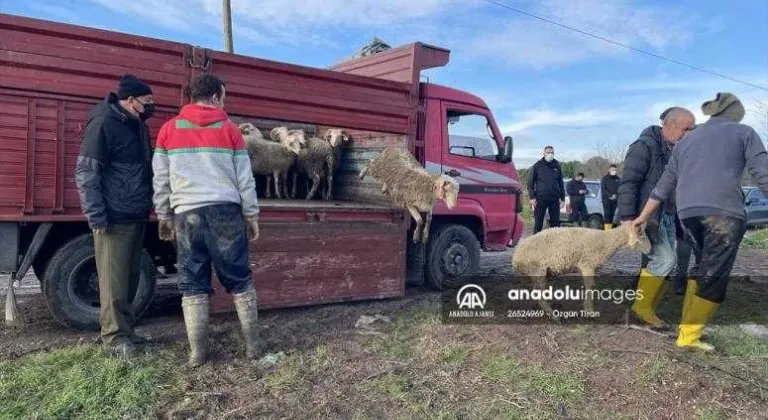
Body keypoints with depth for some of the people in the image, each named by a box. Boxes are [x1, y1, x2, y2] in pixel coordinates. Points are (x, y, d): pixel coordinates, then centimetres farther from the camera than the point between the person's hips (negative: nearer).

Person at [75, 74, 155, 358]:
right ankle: (114, 337, 7)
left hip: (137, 217, 8)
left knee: (130, 279, 13)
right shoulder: (104, 124, -11)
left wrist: (149, 207, 19)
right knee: (114, 280, -2)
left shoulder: (138, 125, 15)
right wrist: (96, 217, -17)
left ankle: (126, 329, 23)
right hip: (115, 219, -8)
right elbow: (85, 173, -14)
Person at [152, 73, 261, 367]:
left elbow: (161, 180, 9)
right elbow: (245, 179, 5)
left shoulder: (169, 129, 9)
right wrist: (251, 216, 12)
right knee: (239, 279, 8)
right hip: (226, 210, -1)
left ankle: (197, 352, 8)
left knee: (192, 284, 7)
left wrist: (164, 216, 18)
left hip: (186, 213, 1)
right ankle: (252, 343, 13)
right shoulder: (230, 129, 5)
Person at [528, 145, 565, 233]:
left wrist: (562, 198, 8)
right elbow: (530, 182, 0)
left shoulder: (557, 166, 12)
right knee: (538, 222, 0)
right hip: (540, 199, -3)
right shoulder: (537, 166, 3)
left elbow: (561, 183, 15)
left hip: (554, 199, 3)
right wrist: (532, 197, -9)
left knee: (556, 222, 5)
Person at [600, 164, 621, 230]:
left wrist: (616, 195, -11)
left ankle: (610, 228, 10)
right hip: (606, 199, -3)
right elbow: (603, 190, -4)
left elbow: (619, 189, 7)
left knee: (612, 214, 4)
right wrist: (610, 196, -15)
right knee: (607, 214, -10)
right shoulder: (605, 179, 3)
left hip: (615, 200, 3)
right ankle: (606, 229, -12)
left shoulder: (618, 179, 12)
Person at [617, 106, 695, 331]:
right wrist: (627, 217, -22)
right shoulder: (644, 146, -12)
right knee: (664, 260, -14)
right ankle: (641, 306, -1)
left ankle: (647, 311, 16)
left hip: (667, 215, 9)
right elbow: (627, 183, -17)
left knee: (661, 263, 6)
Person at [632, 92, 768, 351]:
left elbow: (664, 185, 24)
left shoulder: (687, 140, 24)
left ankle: (689, 324, 19)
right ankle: (688, 336, -1)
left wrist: (643, 217, 29)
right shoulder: (743, 132, 13)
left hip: (687, 212, 5)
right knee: (713, 275, 0)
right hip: (724, 211, -5)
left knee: (702, 269, 20)